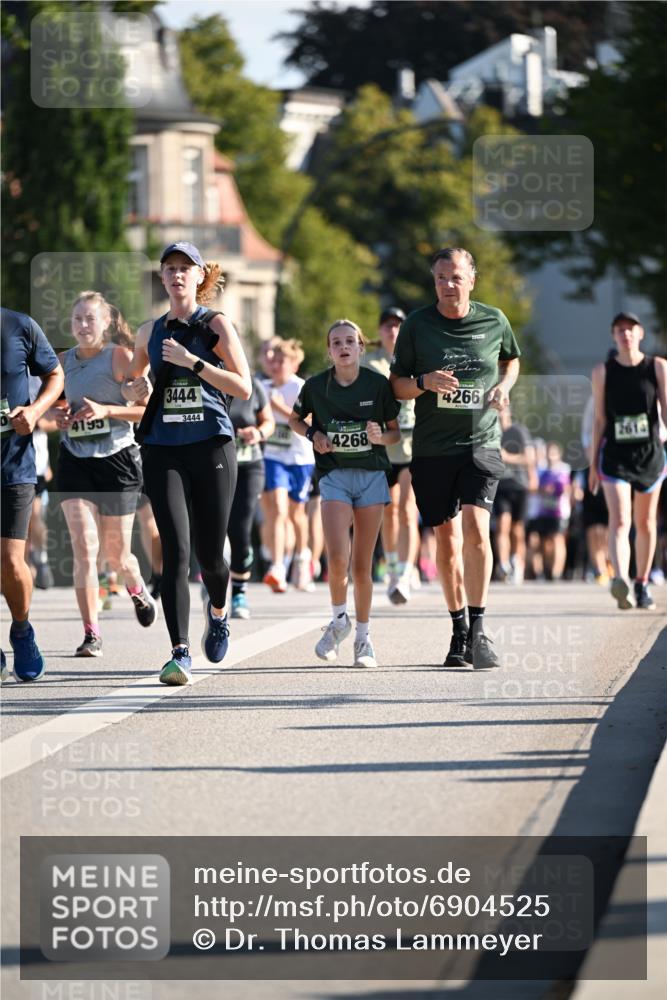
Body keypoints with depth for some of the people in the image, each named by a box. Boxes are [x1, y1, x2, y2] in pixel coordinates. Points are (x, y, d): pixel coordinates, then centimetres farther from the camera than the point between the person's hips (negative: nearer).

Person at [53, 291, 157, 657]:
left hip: (117, 459, -3)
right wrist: (58, 416, -1)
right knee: (84, 548, -12)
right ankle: (91, 633, -10)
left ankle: (137, 590, 44)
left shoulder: (120, 356, -8)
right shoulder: (63, 362, 6)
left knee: (115, 554, 9)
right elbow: (54, 404, 22)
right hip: (74, 462, 3)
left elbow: (148, 407, -10)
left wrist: (106, 410, -22)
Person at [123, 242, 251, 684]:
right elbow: (134, 380, 29)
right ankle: (181, 653, -15)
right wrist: (136, 388, 5)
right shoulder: (151, 332, 12)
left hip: (212, 447, -2)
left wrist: (192, 362, -15)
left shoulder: (217, 325, 1)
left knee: (209, 554, 5)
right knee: (175, 551, -12)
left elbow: (244, 386, -8)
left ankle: (219, 611, 39)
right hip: (163, 449, 2)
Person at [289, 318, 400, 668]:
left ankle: (363, 636, 18)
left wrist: (380, 436, -16)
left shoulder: (378, 384, -3)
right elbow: (295, 419, 18)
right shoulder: (316, 386, -1)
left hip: (372, 475, 0)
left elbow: (395, 432, 5)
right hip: (334, 475, 0)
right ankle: (339, 619, 10)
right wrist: (313, 435, -2)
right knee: (337, 560, -16)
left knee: (362, 565, 4)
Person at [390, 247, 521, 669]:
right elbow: (397, 385, 6)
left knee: (475, 527, -19)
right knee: (447, 539, 6)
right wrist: (425, 382, -15)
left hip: (482, 442, -1)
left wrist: (504, 386, 1)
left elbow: (511, 359, 23)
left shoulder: (494, 321, 3)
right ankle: (459, 631, 18)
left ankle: (479, 629, -15)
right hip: (432, 448, 1)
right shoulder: (417, 324, 0)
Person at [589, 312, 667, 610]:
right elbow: (599, 420, 7)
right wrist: (593, 464, 7)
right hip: (615, 456, -1)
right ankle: (621, 581, -34)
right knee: (619, 521, -17)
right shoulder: (602, 372, 3)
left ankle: (641, 585, 25)